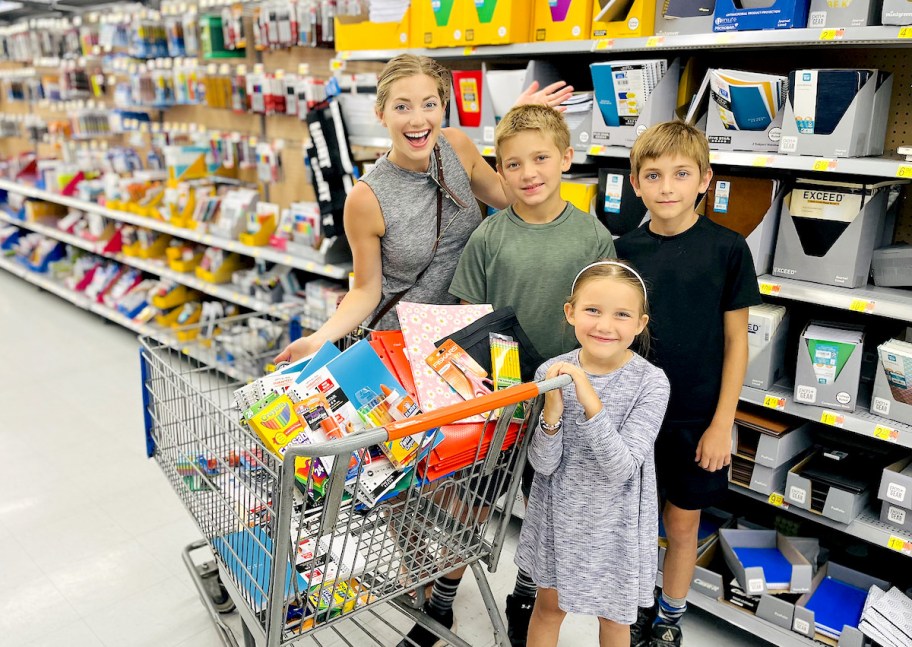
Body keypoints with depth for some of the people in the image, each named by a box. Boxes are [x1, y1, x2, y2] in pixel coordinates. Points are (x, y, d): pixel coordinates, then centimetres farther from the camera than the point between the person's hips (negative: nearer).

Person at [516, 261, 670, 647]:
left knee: (612, 614, 22)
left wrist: (592, 404, -37)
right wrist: (552, 413, -31)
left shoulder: (651, 383, -20)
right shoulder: (552, 373, -13)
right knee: (549, 605, 22)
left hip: (615, 523, -1)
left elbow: (621, 469, -25)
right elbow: (544, 465, -12)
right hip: (559, 515, 2)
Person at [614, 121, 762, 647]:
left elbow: (736, 341, -5)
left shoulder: (727, 249, -9)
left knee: (683, 523, 14)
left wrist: (722, 423, -8)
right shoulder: (624, 251, -3)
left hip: (696, 416, -1)